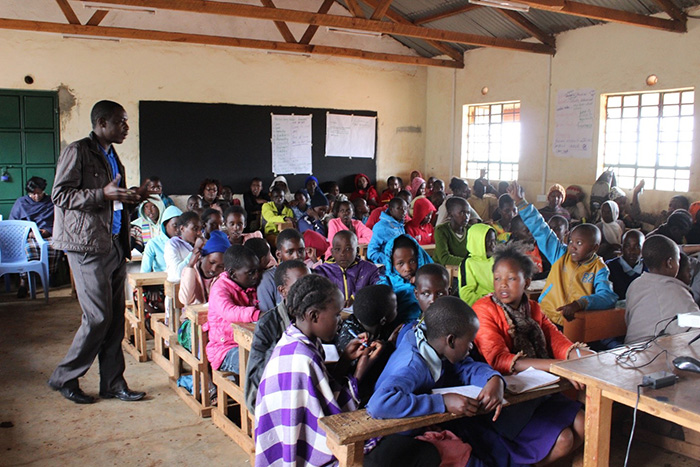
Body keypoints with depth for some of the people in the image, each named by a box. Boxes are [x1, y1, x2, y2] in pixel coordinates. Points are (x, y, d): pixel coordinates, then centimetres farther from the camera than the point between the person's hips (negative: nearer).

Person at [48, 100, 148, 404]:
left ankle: (113, 384, 16)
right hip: (88, 245, -8)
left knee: (115, 318, 8)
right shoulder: (77, 152, -5)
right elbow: (60, 195, -13)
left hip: (114, 244, 8)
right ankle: (64, 378, 12)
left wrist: (134, 198, 8)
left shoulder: (112, 157, 20)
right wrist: (103, 194, -22)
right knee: (98, 317, -7)